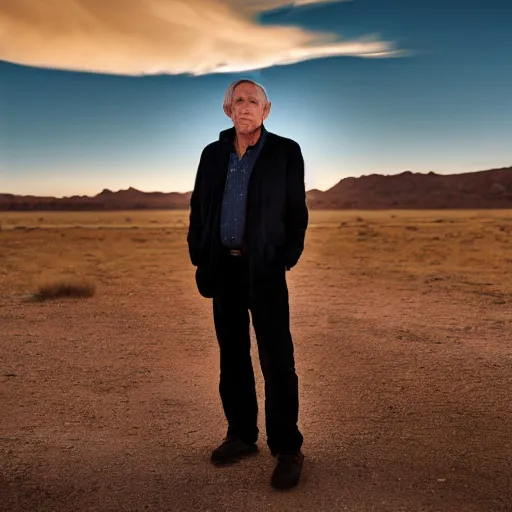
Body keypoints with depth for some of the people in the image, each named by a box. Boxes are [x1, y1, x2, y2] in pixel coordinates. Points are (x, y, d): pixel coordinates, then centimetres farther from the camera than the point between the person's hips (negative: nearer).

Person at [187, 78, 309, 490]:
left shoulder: (285, 152, 0)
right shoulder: (212, 154, 11)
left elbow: (297, 213, -2)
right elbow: (198, 208, 13)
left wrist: (286, 260, -9)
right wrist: (199, 257, 5)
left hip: (264, 269, -4)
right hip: (223, 267, 5)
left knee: (277, 360, -5)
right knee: (232, 356, 11)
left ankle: (288, 450, 4)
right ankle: (241, 435, 24)